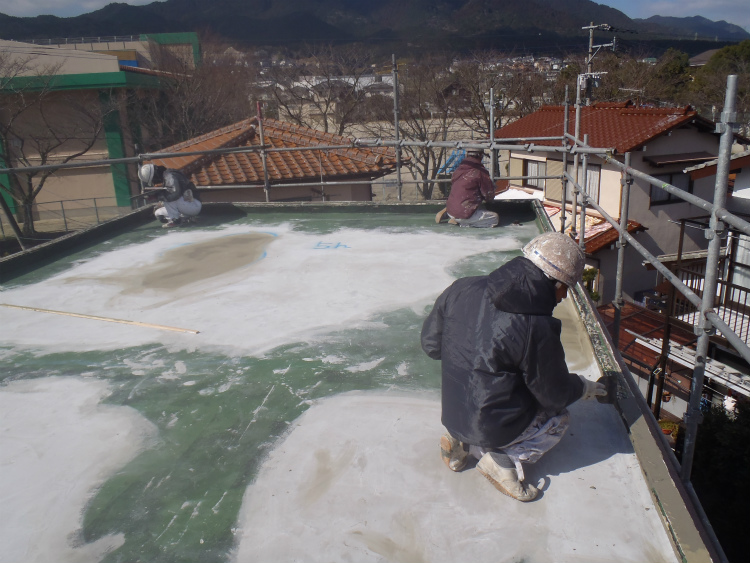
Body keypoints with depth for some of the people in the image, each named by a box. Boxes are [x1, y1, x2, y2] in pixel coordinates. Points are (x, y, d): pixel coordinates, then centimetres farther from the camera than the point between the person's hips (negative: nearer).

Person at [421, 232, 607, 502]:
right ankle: (504, 459, 0)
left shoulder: (462, 289, -10)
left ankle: (461, 443, 12)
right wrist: (584, 387, 13)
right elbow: (556, 394, -9)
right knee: (557, 419, 23)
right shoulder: (537, 329, -25)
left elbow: (430, 343, 2)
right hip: (493, 427, -5)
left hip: (451, 414, 5)